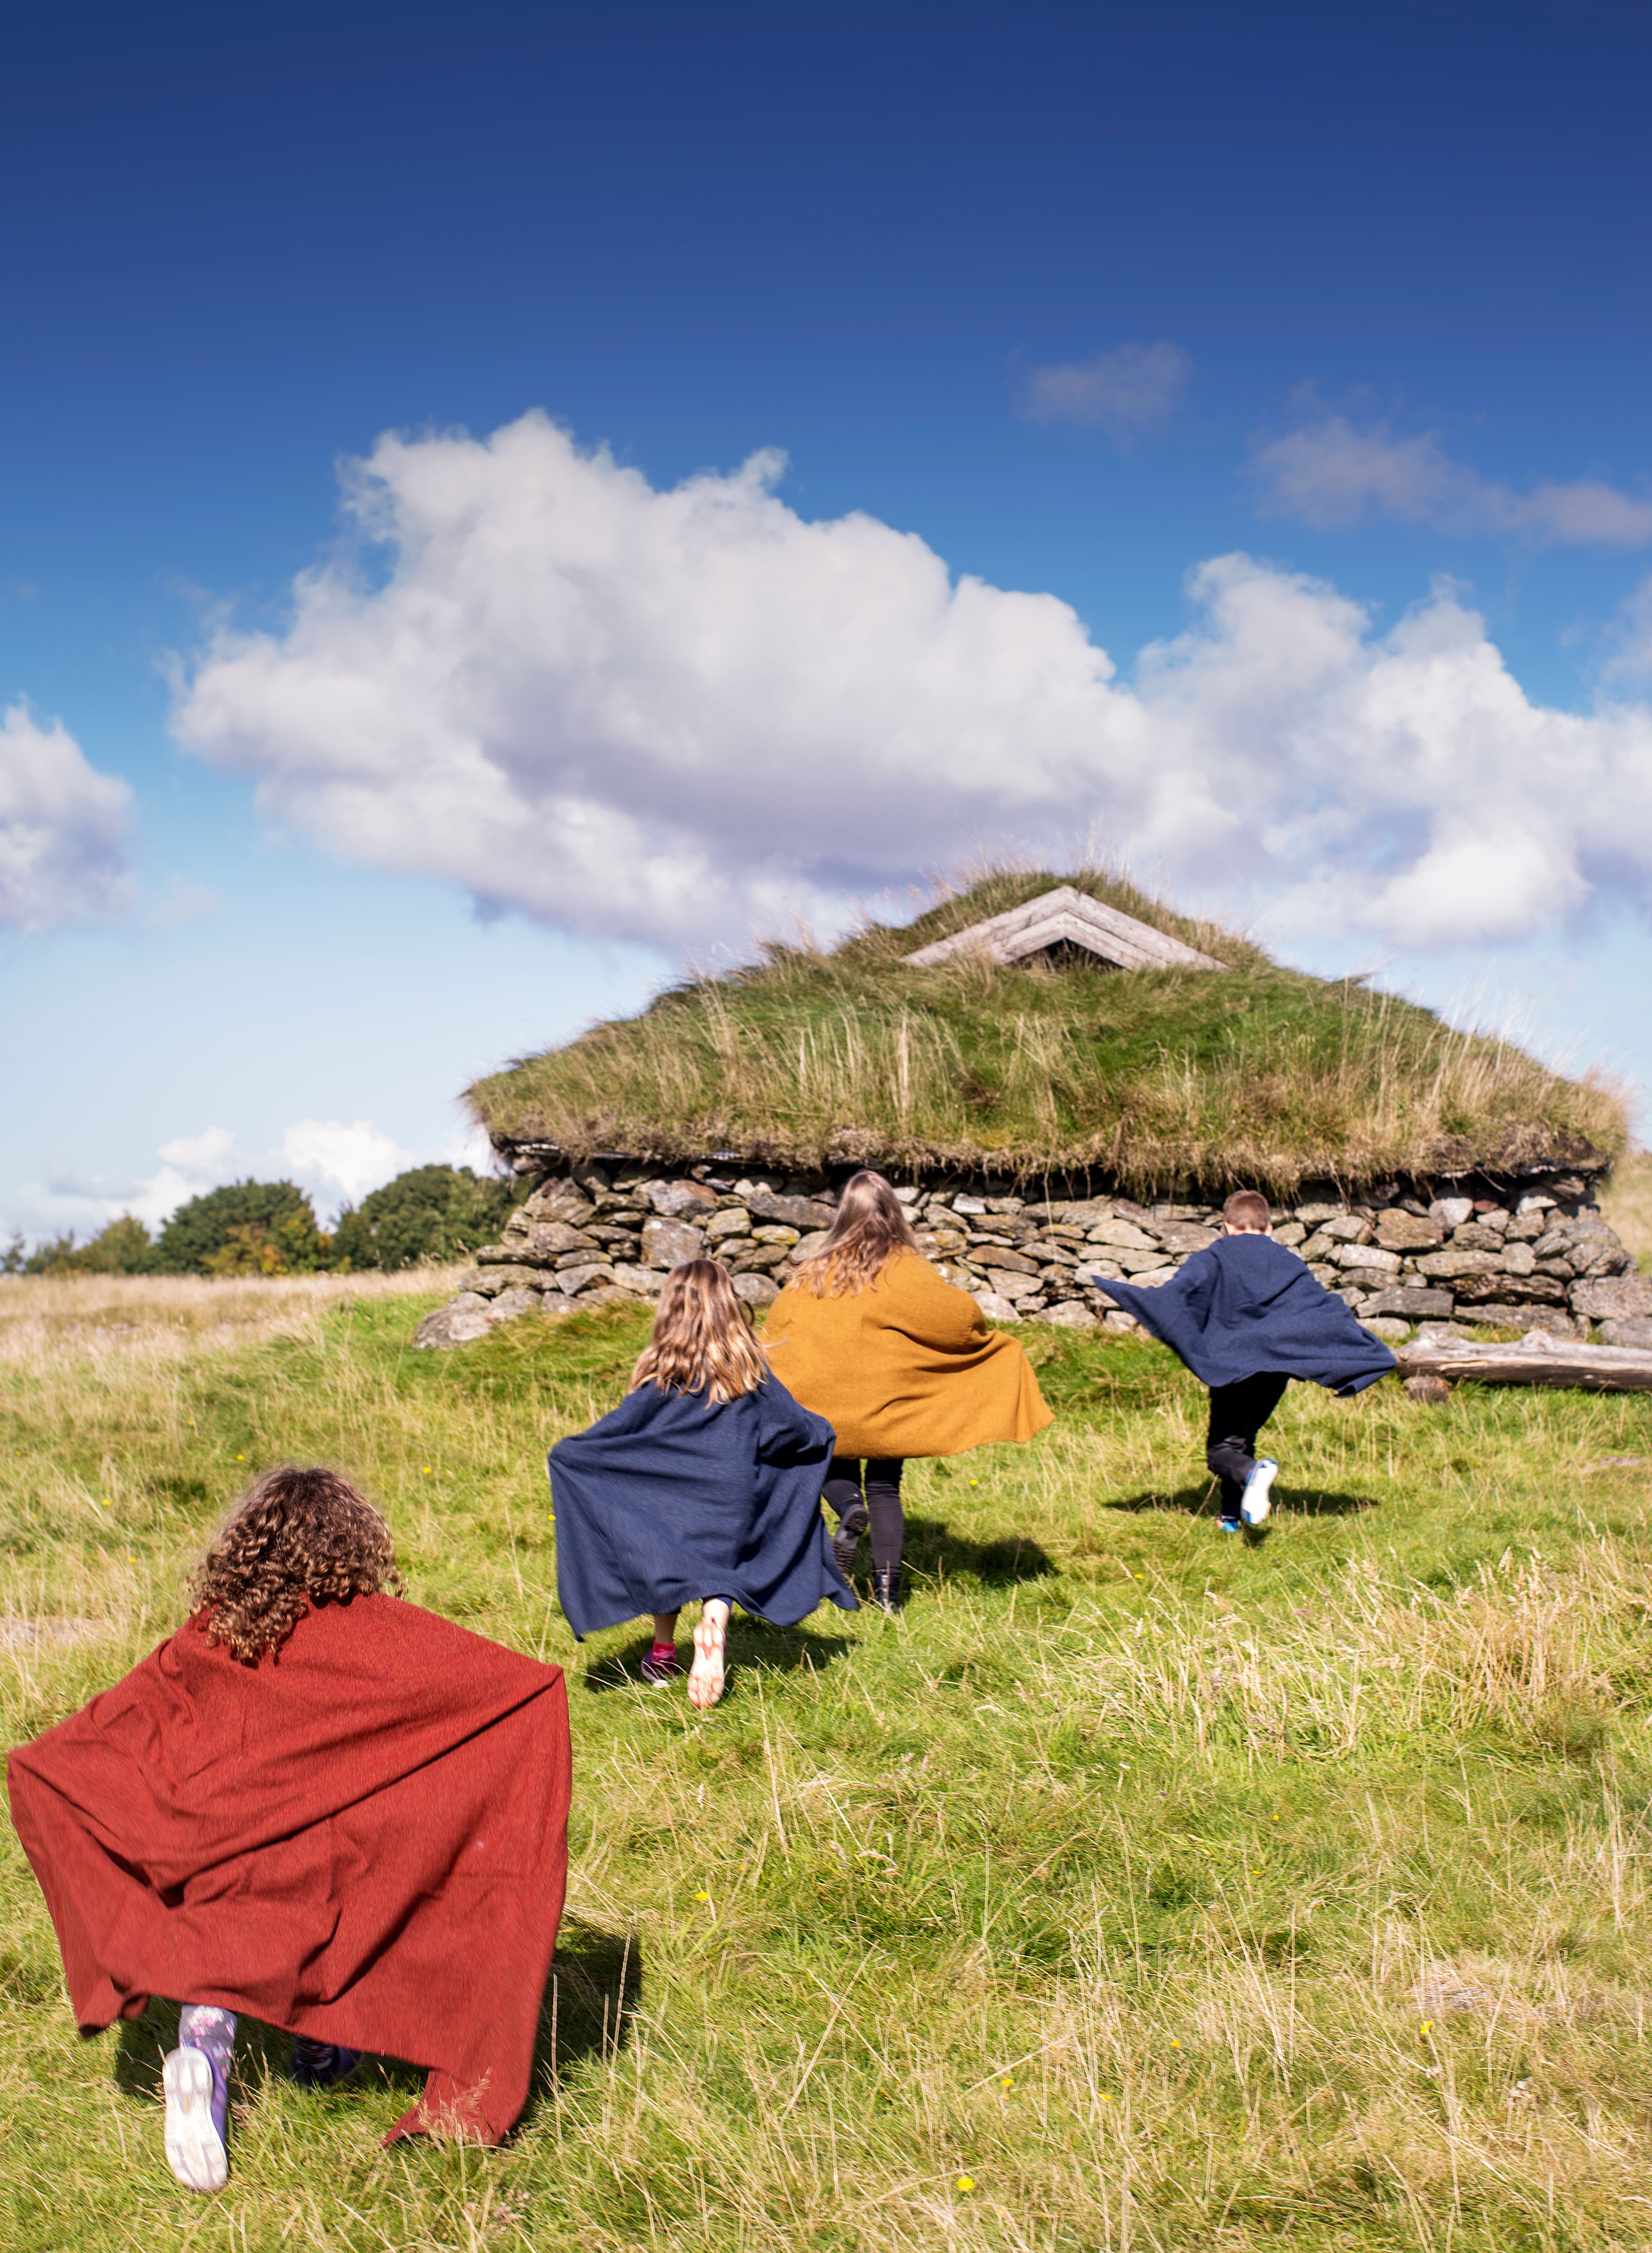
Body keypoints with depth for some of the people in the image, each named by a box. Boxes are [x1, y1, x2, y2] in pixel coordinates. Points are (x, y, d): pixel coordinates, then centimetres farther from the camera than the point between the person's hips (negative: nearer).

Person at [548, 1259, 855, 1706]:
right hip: (732, 1494, 1)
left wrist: (567, 1452, 2)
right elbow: (791, 1421, 6)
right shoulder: (749, 1368, -2)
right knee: (718, 1566, 5)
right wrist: (822, 1434, 28)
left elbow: (624, 1423, -9)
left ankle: (663, 1654, 28)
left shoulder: (663, 1371, -10)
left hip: (669, 1494, -1)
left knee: (666, 1568, 17)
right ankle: (712, 1637, -23)